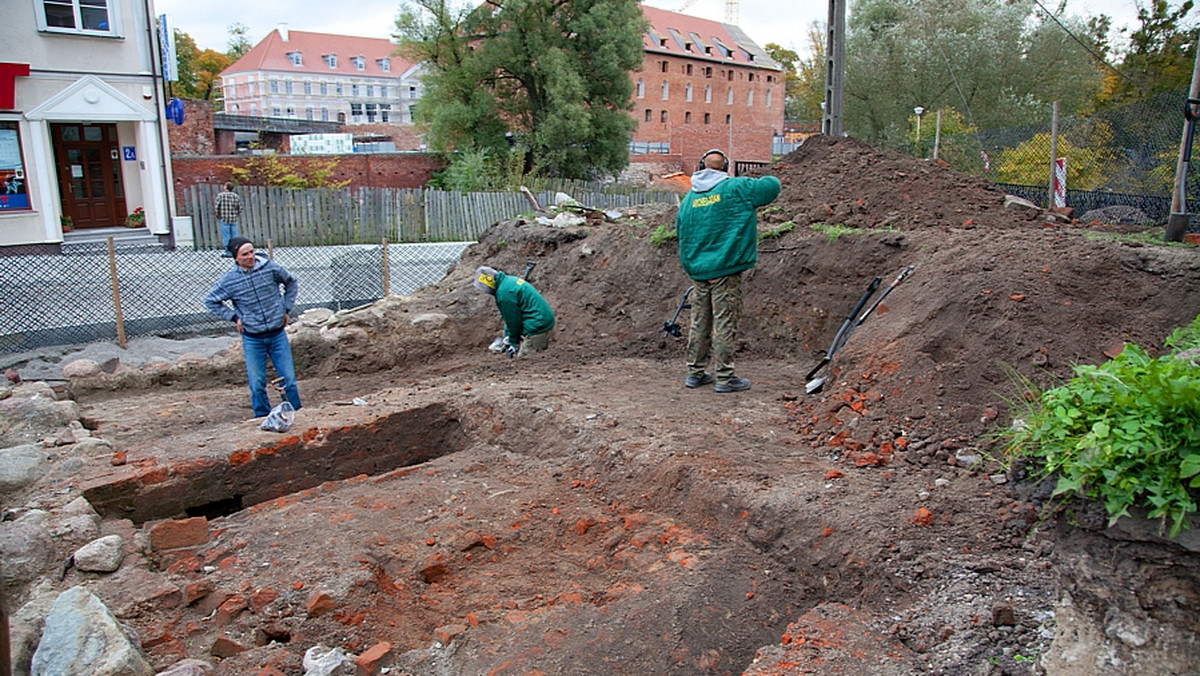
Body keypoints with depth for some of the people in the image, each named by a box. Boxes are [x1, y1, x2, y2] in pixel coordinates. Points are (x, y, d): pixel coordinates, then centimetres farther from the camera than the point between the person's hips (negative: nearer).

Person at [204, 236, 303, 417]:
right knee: (257, 385, 5)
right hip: (252, 339, 0)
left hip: (278, 334, 0)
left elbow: (292, 283, 12)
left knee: (289, 380, 3)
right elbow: (210, 301, 9)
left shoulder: (271, 268, -6)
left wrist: (286, 308, 5)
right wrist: (234, 317, -1)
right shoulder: (229, 280, -6)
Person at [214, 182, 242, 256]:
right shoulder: (236, 196, 3)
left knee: (226, 236, 2)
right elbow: (240, 208, 3)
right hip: (234, 219, 3)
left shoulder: (220, 195, -5)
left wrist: (218, 216, 8)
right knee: (234, 236, 8)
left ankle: (228, 252, 2)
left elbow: (216, 207, -7)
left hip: (224, 219, -3)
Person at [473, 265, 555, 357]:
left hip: (536, 327, -10)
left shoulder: (503, 293, -21)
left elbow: (513, 320, -12)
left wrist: (514, 342, 3)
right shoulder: (509, 280, 10)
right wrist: (508, 335, 20)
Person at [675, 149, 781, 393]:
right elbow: (772, 184, -3)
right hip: (725, 270, -5)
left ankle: (695, 372, 20)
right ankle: (725, 377, 4)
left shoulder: (688, 198, 8)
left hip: (696, 270, 5)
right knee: (725, 323, -1)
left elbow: (680, 231, 14)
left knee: (699, 322, 13)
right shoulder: (736, 189, -7)